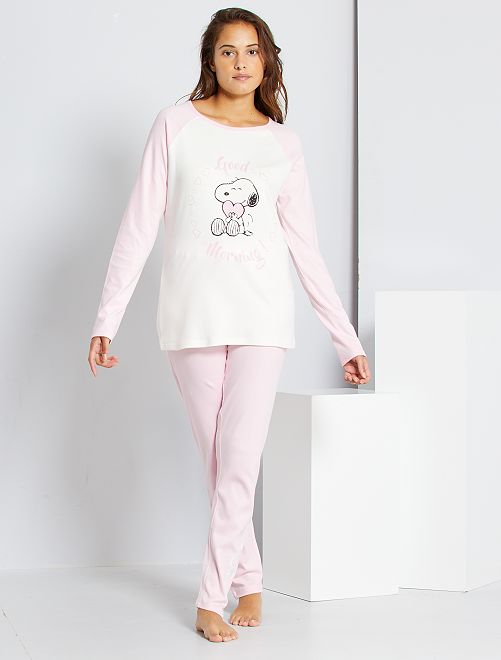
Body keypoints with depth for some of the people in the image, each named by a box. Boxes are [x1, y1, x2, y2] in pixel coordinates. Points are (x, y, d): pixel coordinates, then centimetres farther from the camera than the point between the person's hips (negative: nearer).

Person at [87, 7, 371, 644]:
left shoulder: (283, 142, 10)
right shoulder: (177, 124, 5)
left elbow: (306, 246, 13)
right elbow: (139, 226, 2)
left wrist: (346, 337, 11)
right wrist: (107, 319, -4)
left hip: (261, 316, 1)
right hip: (192, 314, 0)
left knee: (239, 464, -9)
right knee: (218, 464, 2)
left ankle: (212, 598, 0)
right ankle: (249, 585, 16)